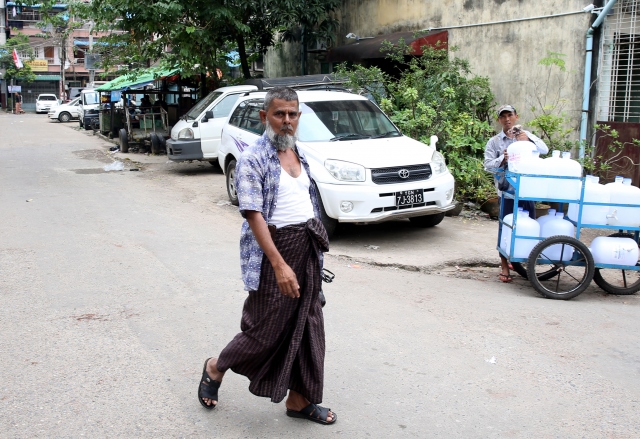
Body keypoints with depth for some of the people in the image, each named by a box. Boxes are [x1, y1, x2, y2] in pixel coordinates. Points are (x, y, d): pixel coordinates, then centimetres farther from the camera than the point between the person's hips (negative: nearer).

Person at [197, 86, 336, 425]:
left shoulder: (299, 154, 12)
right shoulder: (253, 160, -11)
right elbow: (254, 215, -19)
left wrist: (315, 252, 17)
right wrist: (279, 265, -25)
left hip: (308, 248, 7)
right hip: (273, 248, -7)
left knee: (307, 326, 10)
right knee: (266, 328, 2)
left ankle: (300, 399, 24)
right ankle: (216, 368, 29)